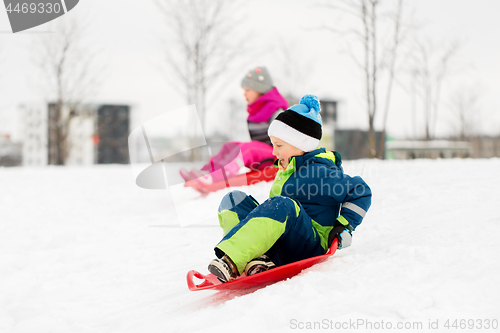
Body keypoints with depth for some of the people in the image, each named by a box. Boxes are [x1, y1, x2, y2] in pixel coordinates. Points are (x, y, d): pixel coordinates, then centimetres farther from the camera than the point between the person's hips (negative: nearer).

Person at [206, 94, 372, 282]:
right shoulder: (287, 170, 19)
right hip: (280, 250, 9)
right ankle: (256, 258, -29)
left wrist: (345, 226, -9)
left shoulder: (319, 172, -6)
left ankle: (230, 261, -49)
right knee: (233, 200, -4)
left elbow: (360, 192, -6)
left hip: (311, 247, -9)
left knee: (284, 206, -37)